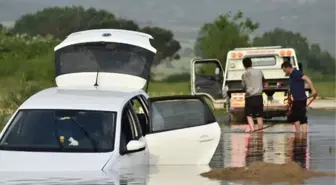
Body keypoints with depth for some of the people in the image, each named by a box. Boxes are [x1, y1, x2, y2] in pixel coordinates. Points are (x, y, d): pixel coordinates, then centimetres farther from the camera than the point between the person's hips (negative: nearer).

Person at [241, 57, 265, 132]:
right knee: (259, 116, 9)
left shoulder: (244, 75, -7)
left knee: (249, 115, 5)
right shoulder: (259, 71, 0)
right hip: (259, 96, 2)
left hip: (249, 97, -2)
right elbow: (263, 80, 17)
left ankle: (252, 129, -12)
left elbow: (243, 86, 0)